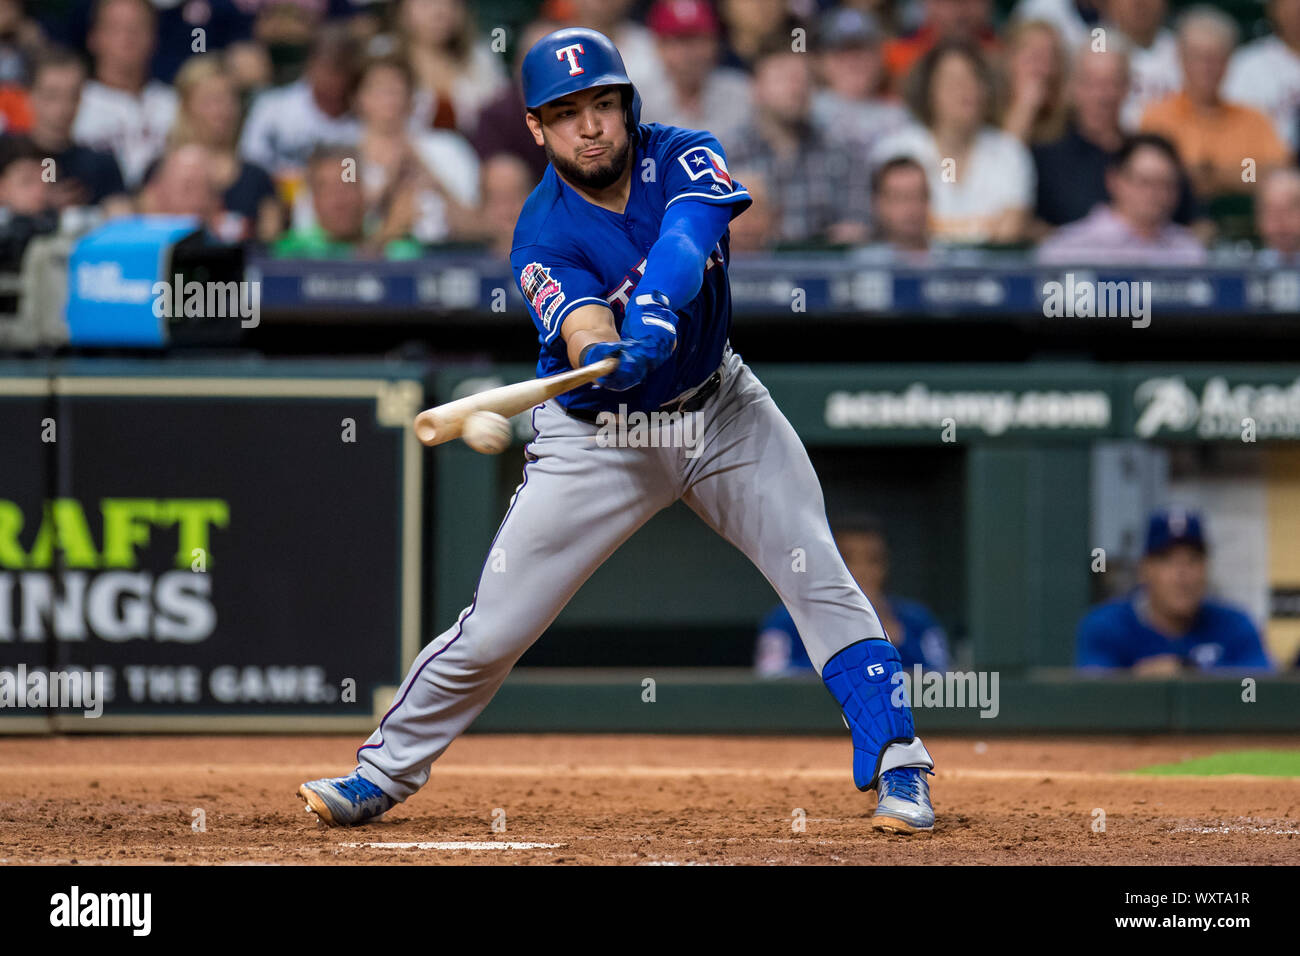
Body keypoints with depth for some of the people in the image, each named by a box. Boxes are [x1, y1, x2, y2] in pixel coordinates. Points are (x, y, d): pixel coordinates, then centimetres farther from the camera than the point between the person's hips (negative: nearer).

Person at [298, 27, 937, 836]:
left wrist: (653, 311, -55)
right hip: (598, 436, -2)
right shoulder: (544, 236, -19)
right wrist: (601, 355, -59)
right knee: (492, 630, -4)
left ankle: (898, 767, 0)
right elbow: (584, 333, -35)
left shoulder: (683, 158, -14)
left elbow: (685, 242, -35)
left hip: (719, 409, 2)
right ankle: (384, 772, 13)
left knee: (821, 579, -8)